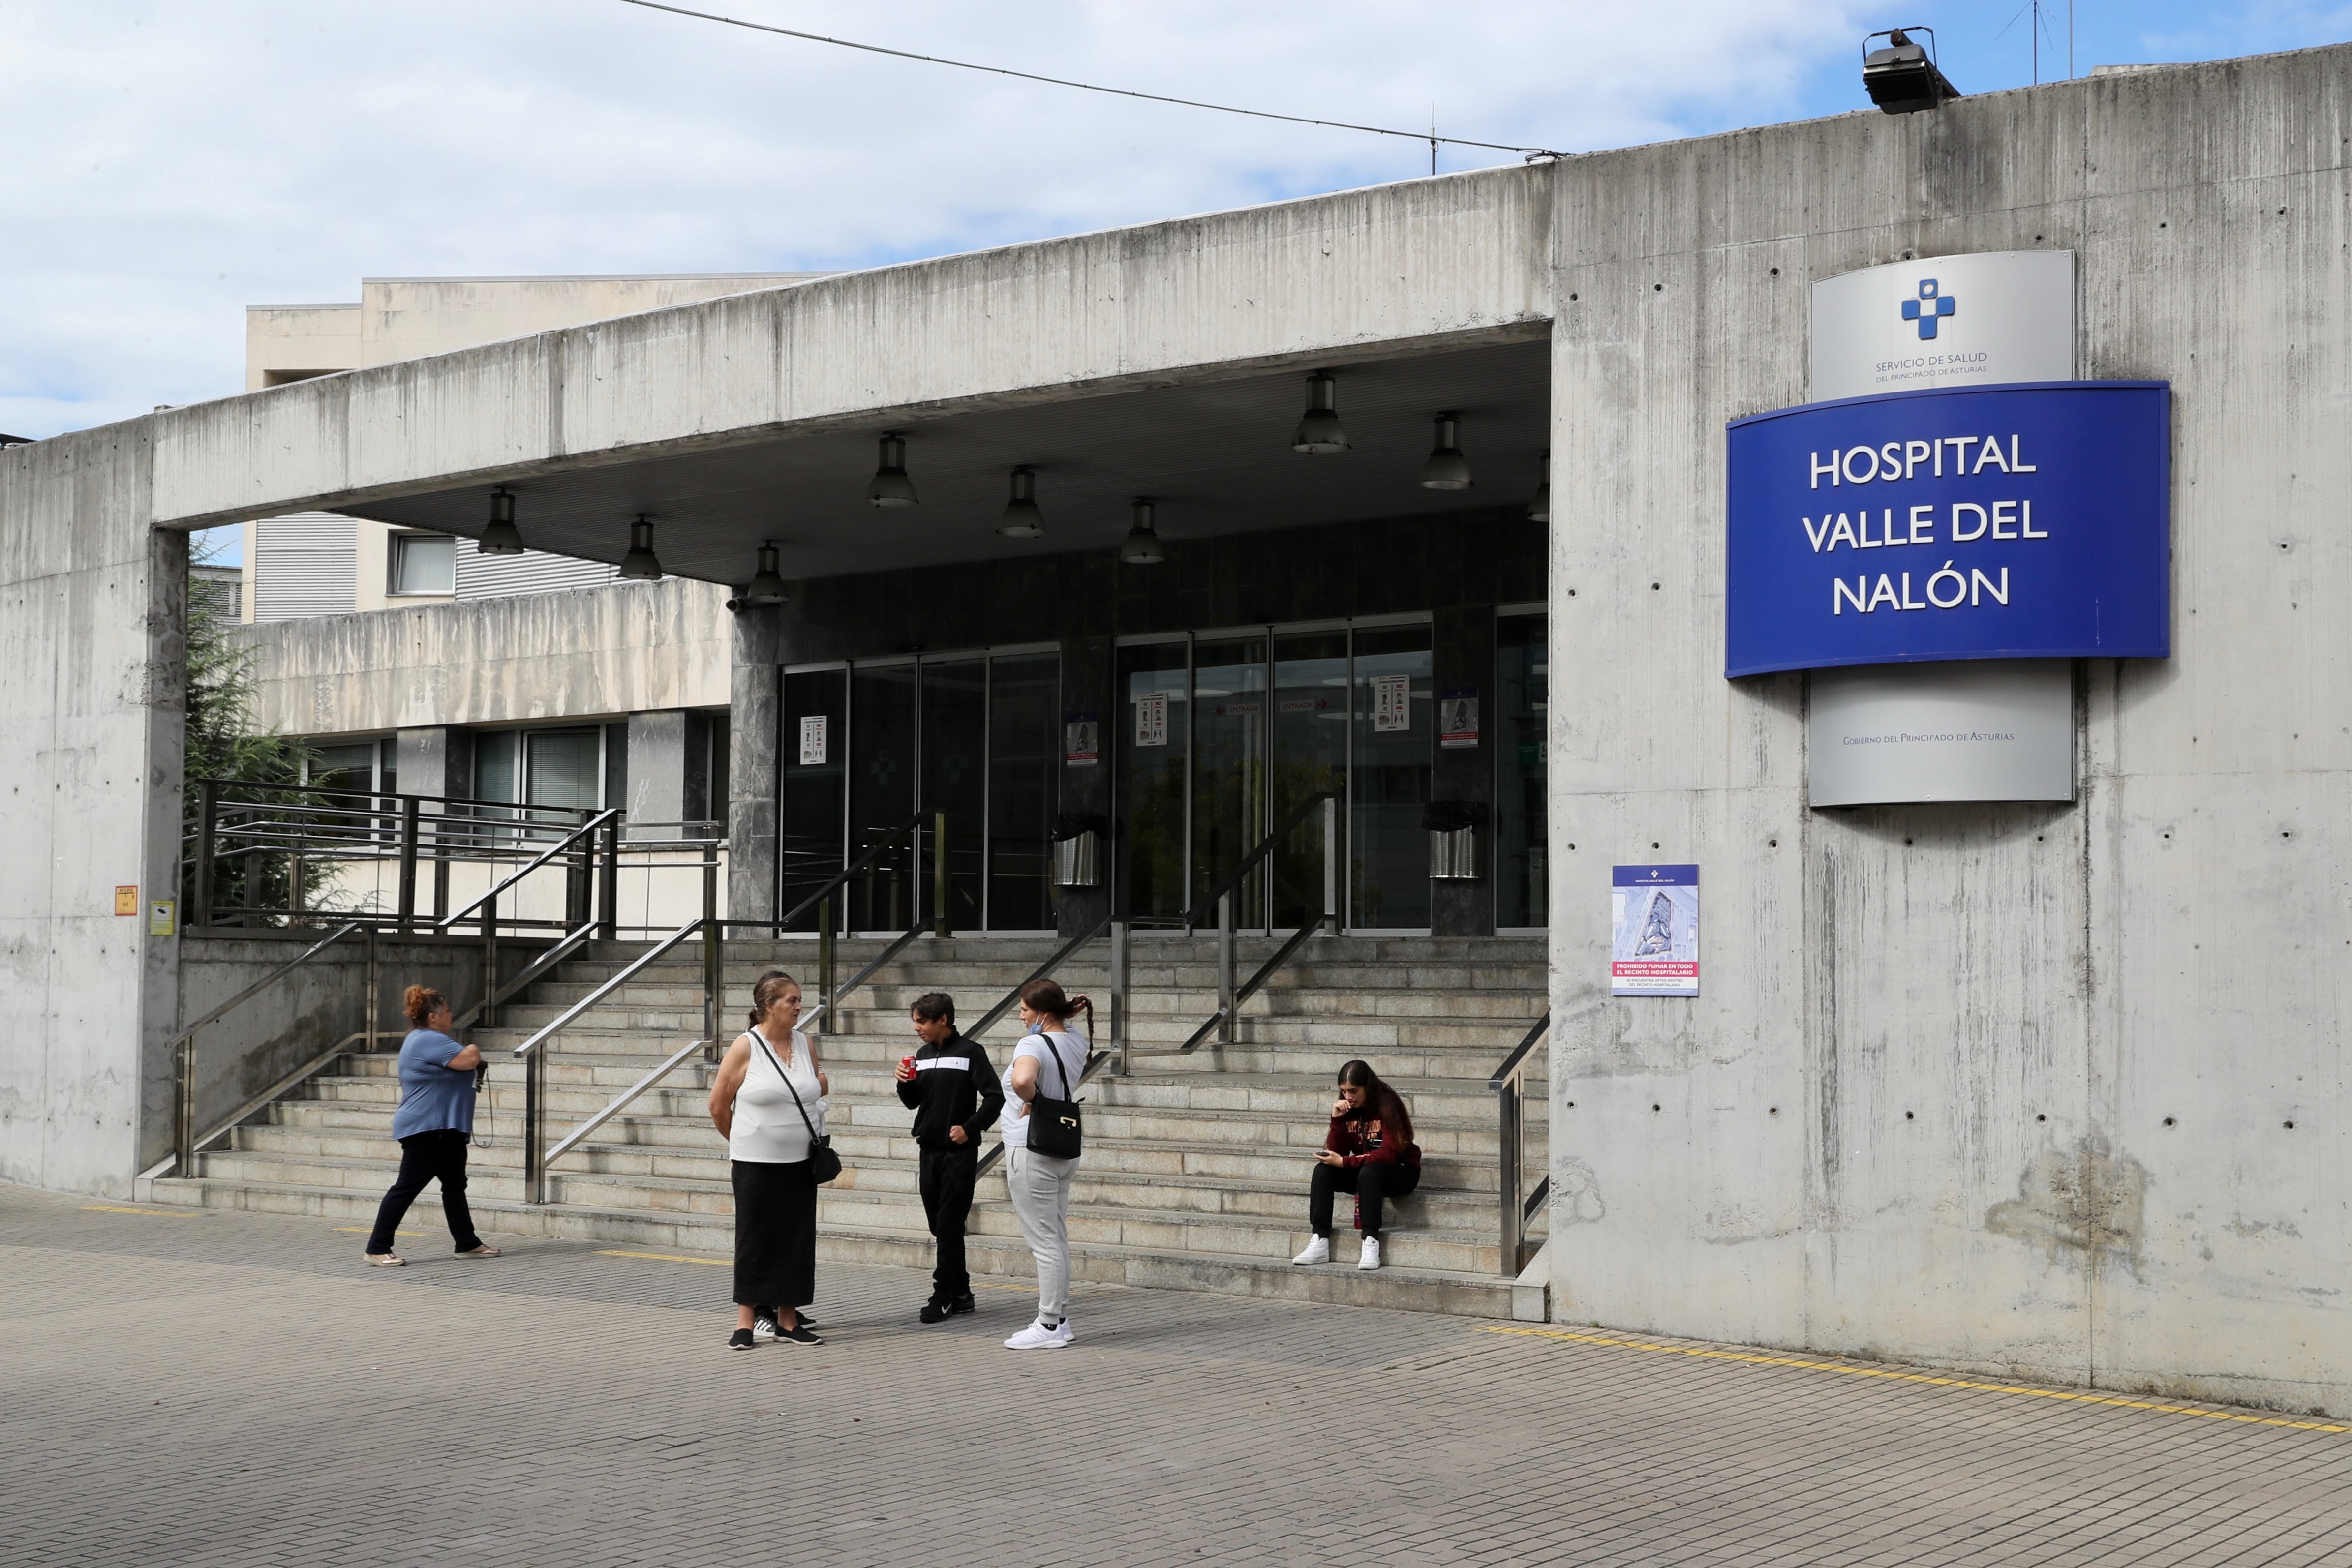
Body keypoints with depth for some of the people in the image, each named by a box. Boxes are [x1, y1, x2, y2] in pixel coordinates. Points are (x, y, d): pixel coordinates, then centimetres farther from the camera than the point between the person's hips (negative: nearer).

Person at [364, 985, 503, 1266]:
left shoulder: (423, 1039, 18)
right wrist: (474, 1050, -3)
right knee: (407, 1187, -7)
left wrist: (470, 1053, 13)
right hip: (427, 1129, -11)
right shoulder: (430, 1040, -17)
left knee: (455, 1185, 12)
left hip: (444, 1130, 11)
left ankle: (467, 1243, 17)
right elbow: (468, 1060, -25)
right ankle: (378, 1248, -4)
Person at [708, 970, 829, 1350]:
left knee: (796, 1239, 7)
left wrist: (821, 1083, 3)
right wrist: (742, 1141, 8)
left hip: (800, 1162, 5)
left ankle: (787, 1318, 15)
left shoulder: (805, 1044, 7)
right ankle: (747, 1321, 6)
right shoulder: (745, 1047, -9)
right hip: (756, 1164, -5)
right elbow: (719, 1106, -3)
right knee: (755, 1239, 0)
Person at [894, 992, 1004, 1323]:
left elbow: (995, 1097, -9)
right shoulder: (922, 1055, 11)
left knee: (949, 1225, -6)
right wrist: (905, 1082, -2)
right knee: (941, 1226, 10)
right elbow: (913, 1102, 17)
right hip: (930, 1149, 7)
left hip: (960, 1150, -7)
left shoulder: (970, 1053, -7)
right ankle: (961, 1293, 18)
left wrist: (970, 1128, -17)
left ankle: (944, 1295, -1)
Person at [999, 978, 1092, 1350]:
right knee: (1057, 1238, 15)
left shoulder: (1033, 1045, -21)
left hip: (1032, 1151, -9)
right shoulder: (1077, 1041, 4)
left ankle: (1049, 1326, 3)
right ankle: (1060, 1319, 21)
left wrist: (1031, 1099, -22)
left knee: (1044, 1241, -3)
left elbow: (1021, 1080, -43)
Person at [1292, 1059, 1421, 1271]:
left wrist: (1344, 1162, -28)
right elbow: (1335, 1153, -4)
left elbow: (1389, 1154, -26)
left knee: (1368, 1172, -36)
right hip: (1363, 1171, 6)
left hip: (1401, 1172, -6)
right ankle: (1320, 1244, -24)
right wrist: (1337, 1120, -18)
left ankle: (1371, 1244, -39)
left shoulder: (1388, 1105, -18)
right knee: (1323, 1171, -17)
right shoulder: (1349, 1109, -1)